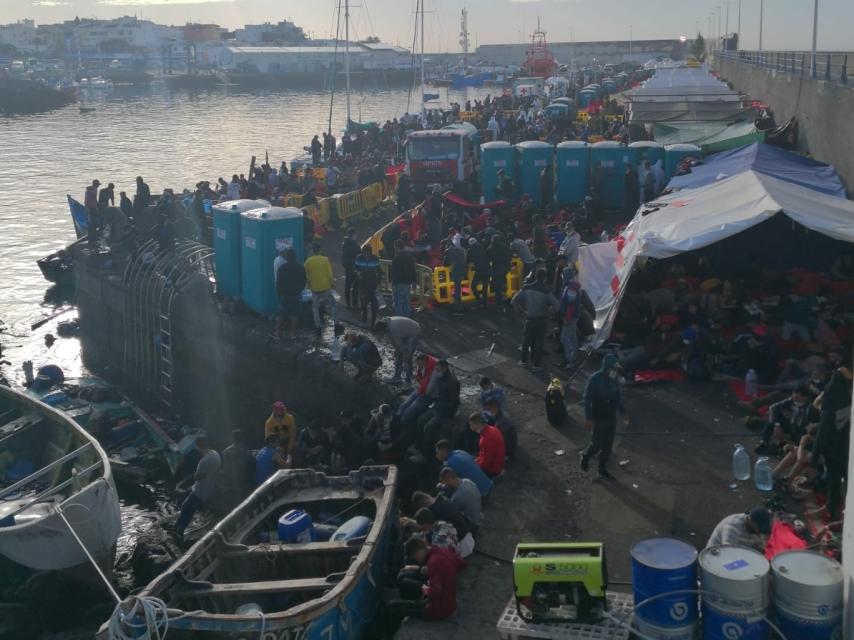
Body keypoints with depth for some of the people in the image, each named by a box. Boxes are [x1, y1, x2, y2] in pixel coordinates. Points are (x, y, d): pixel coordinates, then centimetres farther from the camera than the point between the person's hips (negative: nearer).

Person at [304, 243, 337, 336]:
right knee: (333, 305, 13)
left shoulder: (308, 262, -4)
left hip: (314, 288, 2)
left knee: (315, 308, 15)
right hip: (325, 287, -2)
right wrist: (333, 283, 4)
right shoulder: (325, 259, -9)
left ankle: (318, 326, 13)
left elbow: (306, 276, 0)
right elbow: (330, 274, -10)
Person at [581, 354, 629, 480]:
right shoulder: (594, 379, -20)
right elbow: (587, 399, -18)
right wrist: (588, 418, -20)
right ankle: (585, 456, 34)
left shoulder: (614, 379, -2)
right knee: (597, 444, 3)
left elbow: (618, 397, 12)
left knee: (607, 446, 12)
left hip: (611, 418, 6)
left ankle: (603, 470, 26)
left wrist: (623, 412, 8)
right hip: (598, 419, -6)